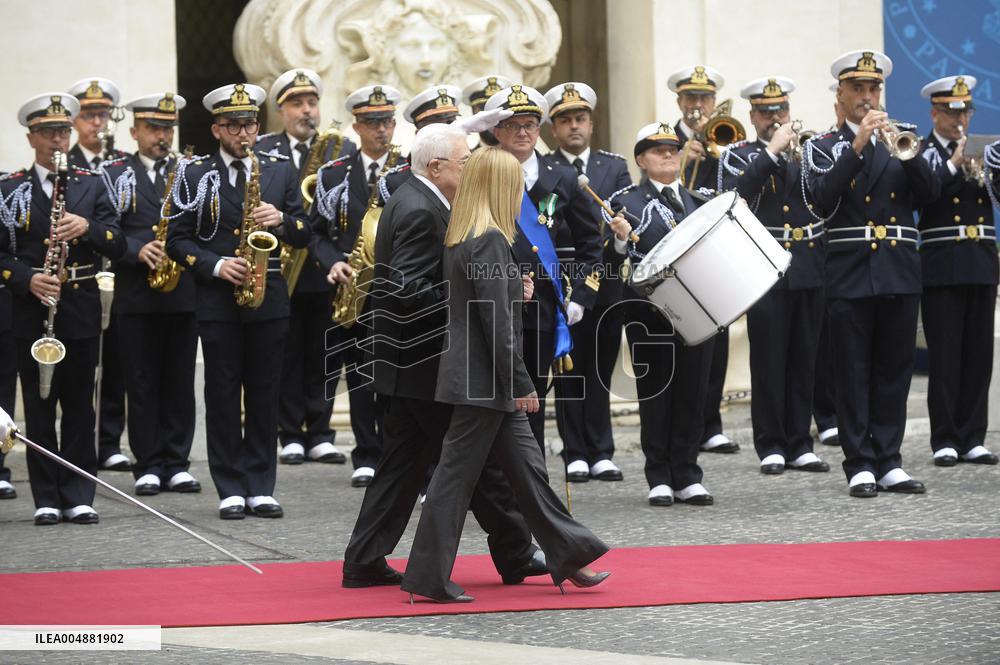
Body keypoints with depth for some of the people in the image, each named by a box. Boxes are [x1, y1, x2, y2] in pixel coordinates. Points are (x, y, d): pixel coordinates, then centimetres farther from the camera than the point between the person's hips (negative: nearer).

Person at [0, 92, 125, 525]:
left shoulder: (90, 186, 8)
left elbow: (117, 246, 1)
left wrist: (88, 227, -19)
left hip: (81, 309, 1)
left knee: (80, 406, 3)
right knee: (39, 405, 1)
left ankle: (78, 497, 8)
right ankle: (46, 499, 6)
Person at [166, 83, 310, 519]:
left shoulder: (280, 171, 10)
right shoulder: (195, 175, 2)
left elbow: (304, 235, 8)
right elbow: (178, 239, 1)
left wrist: (281, 219, -13)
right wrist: (216, 266, -13)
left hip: (269, 298, 2)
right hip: (217, 301, -2)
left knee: (265, 394, 4)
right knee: (223, 396, 1)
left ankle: (260, 488, 9)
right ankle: (231, 490, 5)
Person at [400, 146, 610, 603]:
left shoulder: (462, 239, 11)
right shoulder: (489, 241, -17)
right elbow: (497, 322, -20)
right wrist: (521, 384, -16)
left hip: (482, 379, 10)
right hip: (482, 381, -10)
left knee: (527, 467, 12)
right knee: (456, 475, -4)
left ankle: (569, 556, 18)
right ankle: (429, 579, 0)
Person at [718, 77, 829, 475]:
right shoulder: (739, 156, 5)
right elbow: (735, 193, -16)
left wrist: (801, 155, -9)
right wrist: (772, 151, -15)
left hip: (810, 271, 3)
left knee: (804, 361, 6)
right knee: (768, 362, -3)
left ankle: (800, 445, 11)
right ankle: (771, 446, 3)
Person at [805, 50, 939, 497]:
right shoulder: (824, 147, 6)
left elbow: (931, 193, 1)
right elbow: (823, 198, -12)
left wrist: (906, 153, -15)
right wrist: (857, 145, -17)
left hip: (899, 271, 3)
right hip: (850, 273, -3)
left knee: (895, 371, 4)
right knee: (853, 373, -2)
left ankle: (889, 462, 9)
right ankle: (860, 465, 1)